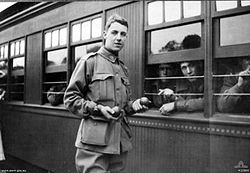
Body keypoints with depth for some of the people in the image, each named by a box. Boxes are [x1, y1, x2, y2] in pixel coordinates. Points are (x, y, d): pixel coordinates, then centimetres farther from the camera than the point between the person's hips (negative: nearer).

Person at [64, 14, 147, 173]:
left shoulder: (123, 69, 19)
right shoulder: (89, 62, -1)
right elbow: (70, 98, -4)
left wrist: (133, 105, 5)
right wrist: (98, 109, -15)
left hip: (121, 141, 6)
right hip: (94, 142, -6)